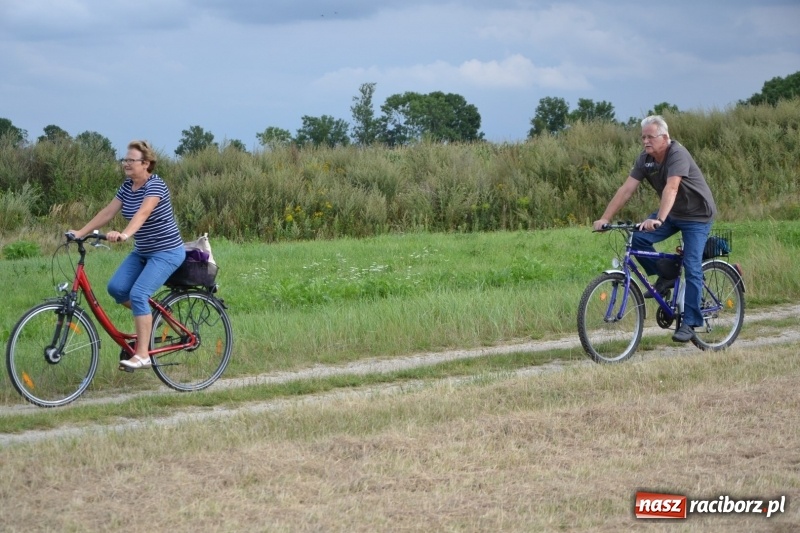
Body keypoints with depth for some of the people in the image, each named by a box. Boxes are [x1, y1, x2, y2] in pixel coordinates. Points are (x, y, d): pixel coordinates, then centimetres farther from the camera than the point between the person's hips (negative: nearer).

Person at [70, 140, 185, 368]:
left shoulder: (155, 186, -19)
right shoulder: (127, 187, 6)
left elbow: (143, 213, -36)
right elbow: (107, 212, 3)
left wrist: (124, 234, -52)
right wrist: (80, 232, -6)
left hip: (167, 252, -8)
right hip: (142, 252, 8)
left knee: (137, 294, -22)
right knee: (116, 288, -9)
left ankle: (142, 355, -19)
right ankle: (152, 315, 16)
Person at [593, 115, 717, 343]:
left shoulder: (677, 155, -28)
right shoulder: (645, 159, -7)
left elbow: (671, 188, -42)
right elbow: (626, 189, -11)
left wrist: (658, 220, -55)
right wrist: (605, 218, -20)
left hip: (697, 215, -7)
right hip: (672, 213, 7)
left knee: (692, 267, -13)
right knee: (638, 239, -15)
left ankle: (689, 324, -8)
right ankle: (665, 277, 6)